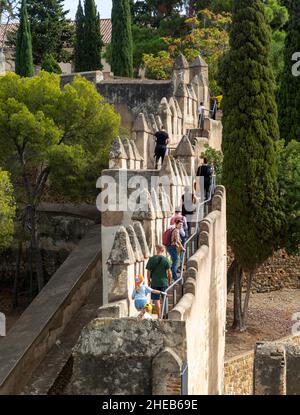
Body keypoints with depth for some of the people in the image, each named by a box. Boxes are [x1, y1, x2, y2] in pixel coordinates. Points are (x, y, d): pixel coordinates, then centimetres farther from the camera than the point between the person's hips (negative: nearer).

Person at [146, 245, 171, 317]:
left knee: (156, 299, 5)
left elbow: (149, 272, -2)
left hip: (154, 282, 0)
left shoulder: (151, 259, -3)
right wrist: (169, 281, 7)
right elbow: (169, 272, -7)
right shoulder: (165, 259, -6)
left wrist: (149, 281, 10)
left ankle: (159, 315, 4)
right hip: (164, 282, 0)